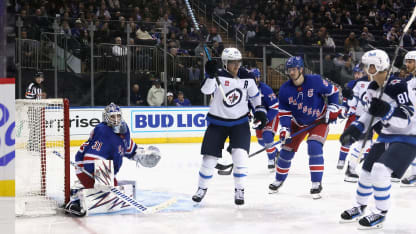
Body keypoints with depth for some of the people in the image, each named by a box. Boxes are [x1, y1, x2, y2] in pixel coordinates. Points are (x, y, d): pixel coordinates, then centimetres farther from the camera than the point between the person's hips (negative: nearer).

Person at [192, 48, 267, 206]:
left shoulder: (247, 77, -2)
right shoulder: (218, 76, -12)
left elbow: (255, 95, 12)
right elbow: (206, 90, -29)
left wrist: (260, 111, 3)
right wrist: (210, 75, -44)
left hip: (240, 123, 1)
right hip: (217, 122, -1)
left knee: (240, 155, -15)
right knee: (210, 157, 1)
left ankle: (239, 191, 2)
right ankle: (202, 189, 23)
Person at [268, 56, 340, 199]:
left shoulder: (315, 81, -23)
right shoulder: (285, 89, -14)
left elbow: (332, 91, -7)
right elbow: (284, 111, -8)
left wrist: (332, 109, -11)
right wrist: (285, 129, -19)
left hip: (319, 120, -4)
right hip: (298, 123, 4)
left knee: (314, 147, -23)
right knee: (287, 150, 5)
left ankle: (317, 184, -13)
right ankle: (279, 181, 28)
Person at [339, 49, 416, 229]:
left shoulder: (398, 86, -24)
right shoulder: (372, 88, 3)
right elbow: (369, 114, 15)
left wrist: (385, 111, -40)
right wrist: (354, 130, 5)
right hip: (386, 136, 8)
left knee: (380, 171, -22)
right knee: (367, 172, 12)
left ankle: (380, 214, -5)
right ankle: (359, 207, 35)